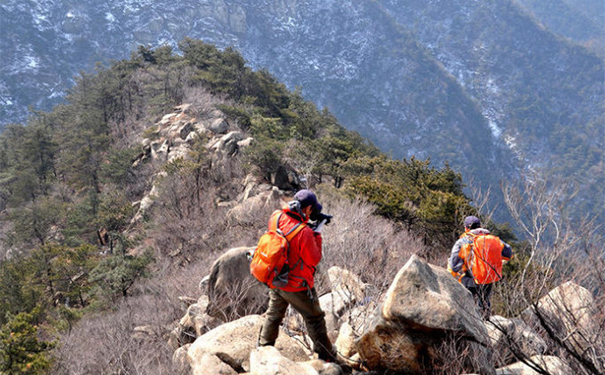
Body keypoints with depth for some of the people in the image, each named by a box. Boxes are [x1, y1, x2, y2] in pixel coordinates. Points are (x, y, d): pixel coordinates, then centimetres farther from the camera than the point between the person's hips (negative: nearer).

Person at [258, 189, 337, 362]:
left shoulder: (276, 217, -12)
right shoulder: (304, 233, -31)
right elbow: (314, 260, -17)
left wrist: (313, 220, 3)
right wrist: (317, 233, -12)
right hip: (296, 286, -6)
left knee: (273, 315, 26)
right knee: (315, 319, 13)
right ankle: (327, 356, 26)